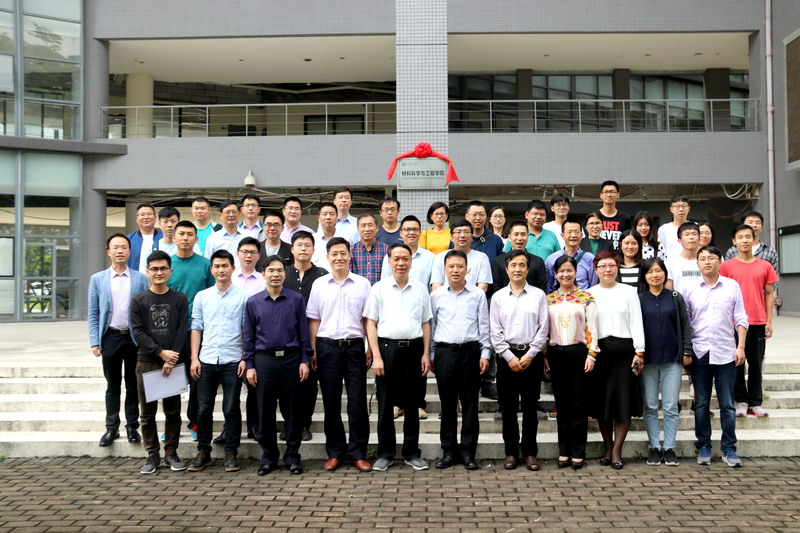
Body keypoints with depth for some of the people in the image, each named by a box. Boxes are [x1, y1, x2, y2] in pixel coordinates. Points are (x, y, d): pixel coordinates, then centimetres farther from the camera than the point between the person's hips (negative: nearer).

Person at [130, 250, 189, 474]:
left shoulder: (180, 299, 5)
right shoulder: (138, 300, 5)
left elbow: (183, 331, -1)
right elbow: (137, 332, -2)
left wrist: (172, 359, -11)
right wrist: (161, 352, -12)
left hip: (172, 362, 0)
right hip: (146, 363, 0)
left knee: (173, 411, 4)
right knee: (148, 412, 5)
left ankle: (171, 453, 15)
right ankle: (152, 454, 14)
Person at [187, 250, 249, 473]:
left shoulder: (243, 296, 1)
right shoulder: (202, 296, 10)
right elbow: (196, 328, 10)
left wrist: (246, 359, -7)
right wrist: (194, 358, 3)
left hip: (232, 361, -2)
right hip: (206, 360, 3)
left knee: (231, 409, 3)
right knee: (203, 409, 6)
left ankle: (231, 453, 13)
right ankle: (203, 452, 19)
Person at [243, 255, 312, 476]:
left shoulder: (296, 299, 2)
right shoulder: (253, 302, 4)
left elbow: (303, 332, 4)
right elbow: (248, 336, 7)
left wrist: (305, 360, -1)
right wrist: (249, 365, 2)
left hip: (290, 359, -1)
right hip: (264, 360, 1)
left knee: (291, 410, 6)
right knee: (265, 411, 7)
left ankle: (293, 456, 18)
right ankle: (268, 456, 20)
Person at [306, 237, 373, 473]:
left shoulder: (362, 284, 3)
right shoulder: (319, 284, 6)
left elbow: (368, 319, 5)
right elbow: (314, 320, 7)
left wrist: (370, 349, -1)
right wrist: (312, 351, 1)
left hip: (354, 347, -1)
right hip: (327, 347, 1)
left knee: (358, 402, 1)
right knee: (331, 402, 8)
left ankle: (358, 453, 12)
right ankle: (335, 452, 19)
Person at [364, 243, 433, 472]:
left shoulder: (420, 289, 8)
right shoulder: (379, 288, 2)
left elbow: (426, 323, 10)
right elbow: (370, 324, 0)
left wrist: (426, 354, 3)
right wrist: (376, 356, -8)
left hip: (413, 348, 2)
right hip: (387, 348, -1)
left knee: (411, 403, 9)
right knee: (385, 403, 4)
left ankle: (412, 453, 20)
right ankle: (385, 454, 16)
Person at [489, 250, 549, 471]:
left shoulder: (538, 295, 2)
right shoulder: (498, 297, 5)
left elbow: (543, 329, -2)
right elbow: (495, 332, 1)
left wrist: (529, 355, -9)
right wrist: (509, 356, -8)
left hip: (532, 355, -1)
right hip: (506, 355, 1)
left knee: (530, 407, 6)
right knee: (508, 407, 6)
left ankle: (530, 452, 16)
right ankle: (511, 452, 15)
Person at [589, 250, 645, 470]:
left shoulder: (628, 292, 7)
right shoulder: (589, 294, 9)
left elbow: (636, 322, 3)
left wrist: (639, 352, -5)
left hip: (623, 349, -1)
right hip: (598, 350, 1)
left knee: (624, 401, -2)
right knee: (601, 402, 5)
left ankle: (616, 451, 6)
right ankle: (608, 449, 17)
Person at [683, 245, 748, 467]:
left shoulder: (732, 286, 3)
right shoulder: (690, 289, 4)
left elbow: (741, 319, 4)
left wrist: (741, 347, -4)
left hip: (726, 352, -1)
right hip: (699, 353, 1)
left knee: (727, 404, 3)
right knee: (701, 404, 7)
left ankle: (729, 448, 13)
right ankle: (703, 447, 17)